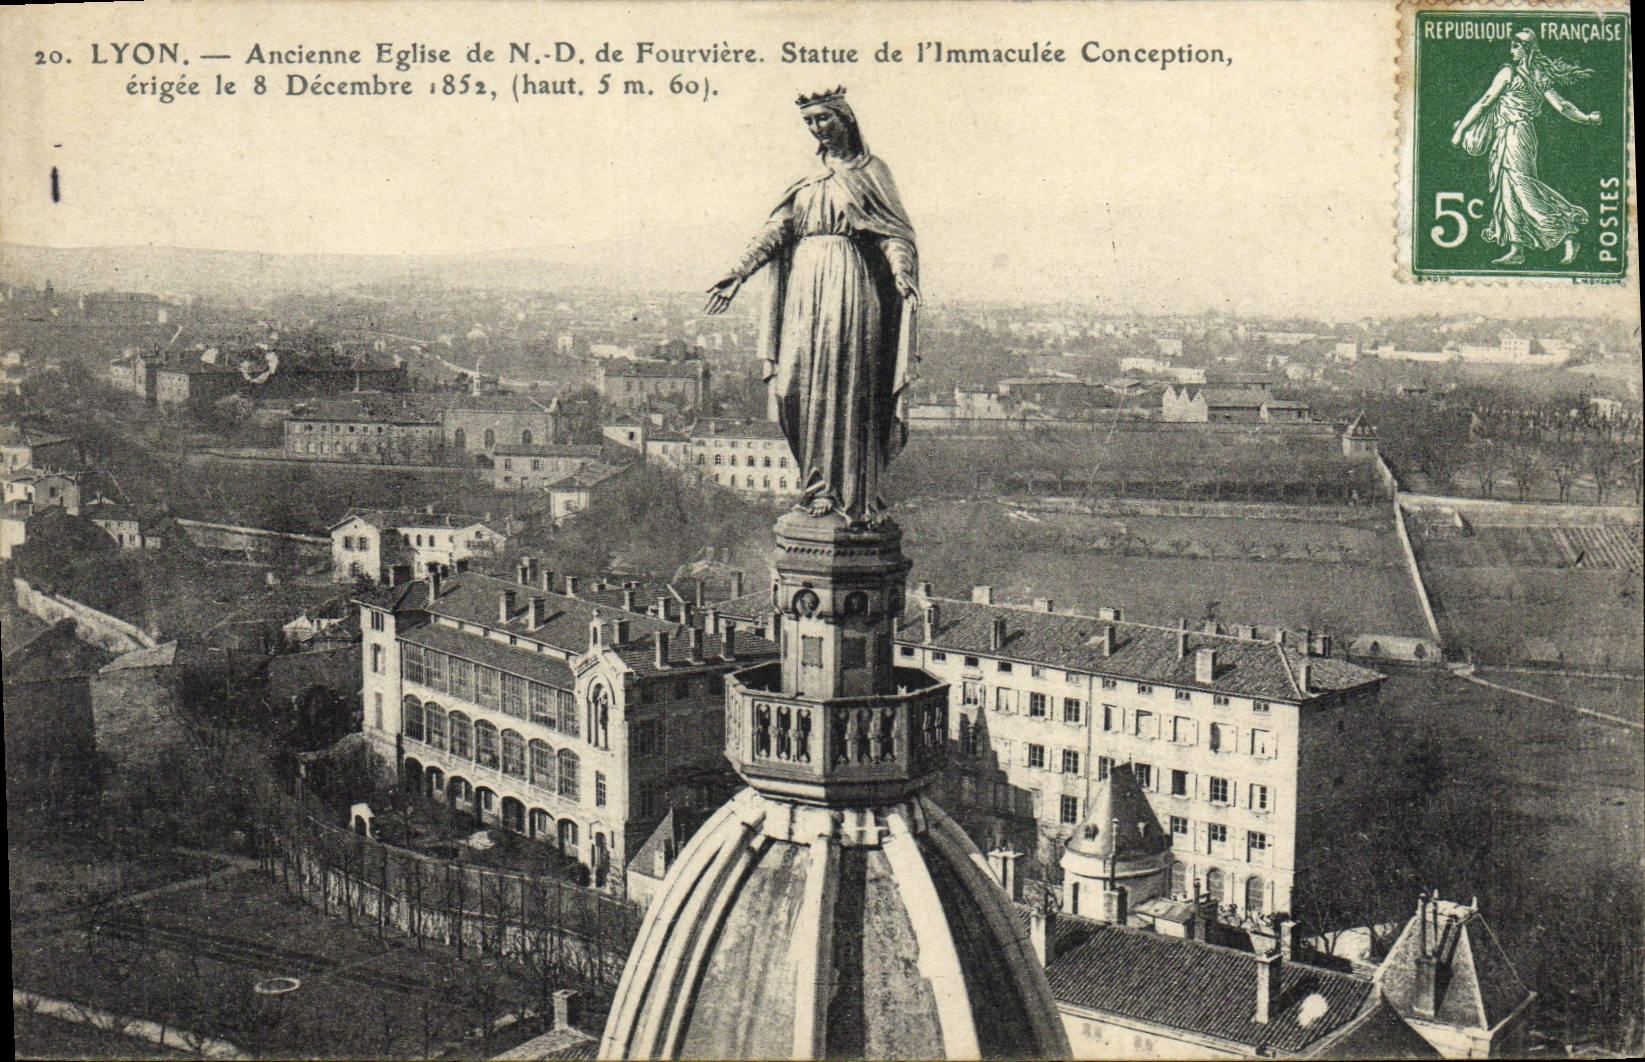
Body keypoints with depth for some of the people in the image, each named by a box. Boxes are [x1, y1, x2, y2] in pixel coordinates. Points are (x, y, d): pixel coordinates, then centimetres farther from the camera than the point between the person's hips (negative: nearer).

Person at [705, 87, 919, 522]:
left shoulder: (870, 171, 7)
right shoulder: (806, 181, 20)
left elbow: (892, 231, -3)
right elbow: (777, 229, 12)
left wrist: (901, 274, -22)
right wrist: (739, 273, 0)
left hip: (851, 285, -5)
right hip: (805, 286, 5)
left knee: (848, 384, -8)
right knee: (799, 383, -3)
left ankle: (852, 495, -5)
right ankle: (817, 486, 4)